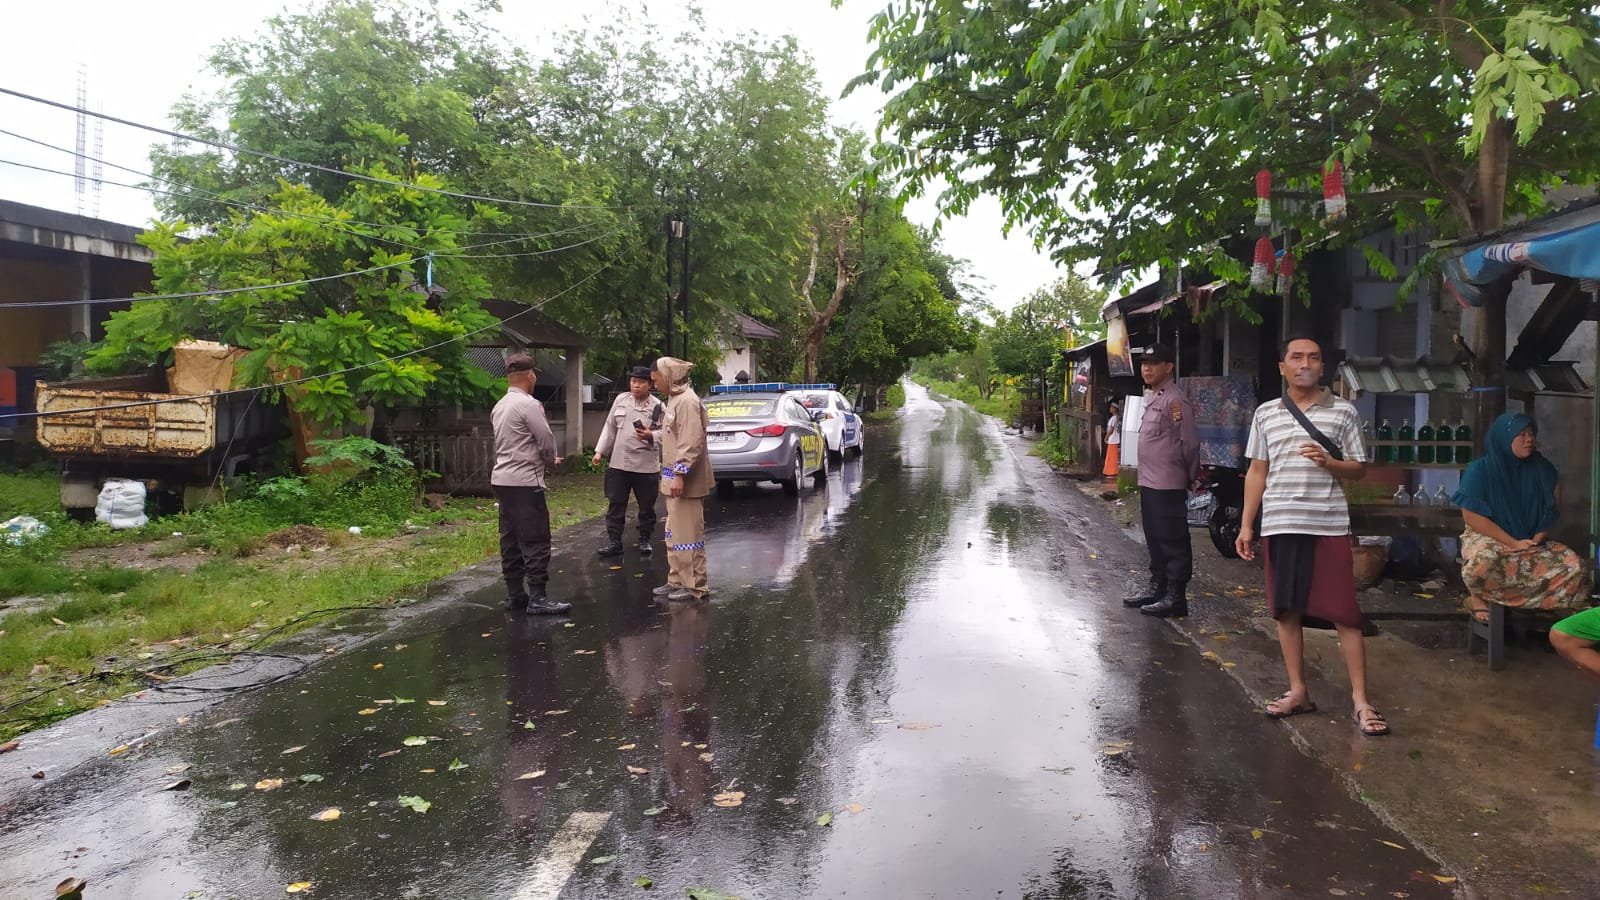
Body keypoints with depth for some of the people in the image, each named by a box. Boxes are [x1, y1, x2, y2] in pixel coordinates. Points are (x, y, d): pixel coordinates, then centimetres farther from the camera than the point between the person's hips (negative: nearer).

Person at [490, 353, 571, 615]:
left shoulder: (500, 406, 13)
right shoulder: (528, 404, -14)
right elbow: (546, 441, -11)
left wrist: (545, 460, 20)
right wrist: (550, 460, 10)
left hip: (503, 479, 9)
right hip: (524, 481, -9)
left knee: (511, 539, 11)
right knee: (536, 540, -6)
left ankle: (514, 594, 16)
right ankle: (537, 598, -6)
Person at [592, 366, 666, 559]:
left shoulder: (658, 407, -5)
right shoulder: (620, 400, 5)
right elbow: (609, 427, 11)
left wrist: (650, 436, -22)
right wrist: (600, 451, 7)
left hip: (646, 465, -2)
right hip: (619, 463, 3)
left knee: (646, 507, 9)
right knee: (616, 505, 6)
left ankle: (644, 541, 24)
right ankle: (614, 542, 14)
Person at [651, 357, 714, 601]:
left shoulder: (687, 401, -16)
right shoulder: (675, 399, 16)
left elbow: (692, 442, -23)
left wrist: (680, 474, -25)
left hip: (685, 480, -10)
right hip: (674, 477, 10)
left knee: (688, 533, -4)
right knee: (675, 534, 15)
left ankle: (694, 586, 2)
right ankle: (677, 580, 24)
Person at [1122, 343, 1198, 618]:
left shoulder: (1174, 400, -16)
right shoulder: (1150, 397, 14)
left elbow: (1189, 443, -15)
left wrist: (1188, 477, -4)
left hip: (1168, 485, -10)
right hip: (1148, 482, 10)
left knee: (1173, 543, -2)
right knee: (1154, 540, 18)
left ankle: (1175, 598, 4)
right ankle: (1157, 588, 30)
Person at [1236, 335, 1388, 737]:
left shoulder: (1343, 411, 2)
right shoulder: (1265, 413, 8)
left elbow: (1359, 469, 6)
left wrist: (1328, 462, -15)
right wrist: (1246, 525, 7)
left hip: (1328, 525, -2)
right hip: (1279, 525, 2)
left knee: (1344, 613, -3)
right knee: (1287, 611, 8)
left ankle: (1360, 699, 5)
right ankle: (1298, 691, 20)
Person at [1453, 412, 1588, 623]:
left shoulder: (1540, 468, 2)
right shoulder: (1480, 470, -12)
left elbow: (1551, 506, 8)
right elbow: (1472, 516, -15)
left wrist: (1538, 539, -8)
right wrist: (1513, 543, -18)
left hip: (1532, 541, 5)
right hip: (1487, 537, -5)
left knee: (1573, 566, -19)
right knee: (1483, 561, -39)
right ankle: (1479, 597, -7)